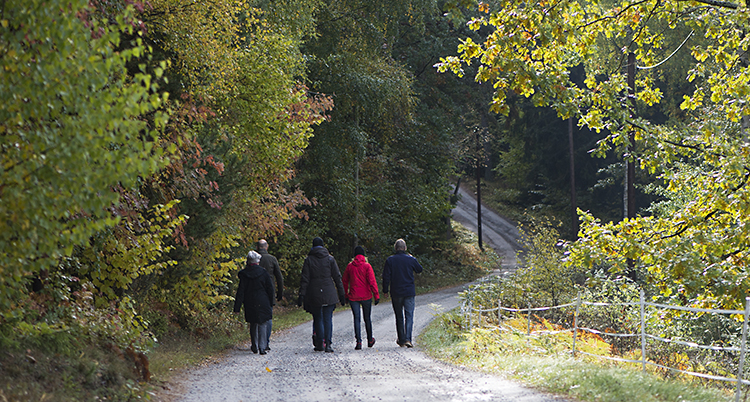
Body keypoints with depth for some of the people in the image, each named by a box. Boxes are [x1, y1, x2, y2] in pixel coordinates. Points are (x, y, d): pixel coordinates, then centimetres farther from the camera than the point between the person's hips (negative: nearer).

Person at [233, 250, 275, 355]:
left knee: (253, 324, 16)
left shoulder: (244, 274, -4)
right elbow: (270, 289, -1)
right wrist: (271, 304, 9)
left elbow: (241, 291, -4)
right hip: (263, 303, -1)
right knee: (262, 324, 2)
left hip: (250, 304, 1)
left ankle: (255, 347, 21)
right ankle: (262, 347, -9)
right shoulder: (263, 272, -4)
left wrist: (237, 307, -1)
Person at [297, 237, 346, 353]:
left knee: (317, 319, 11)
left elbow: (304, 279, -4)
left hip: (314, 295, 0)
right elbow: (337, 277, 3)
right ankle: (327, 344, -8)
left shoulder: (309, 260, 1)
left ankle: (319, 343, 10)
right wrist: (341, 294, 8)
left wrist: (301, 295, -3)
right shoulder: (330, 259, 3)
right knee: (328, 319, 1)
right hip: (329, 294, 0)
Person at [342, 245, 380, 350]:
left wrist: (346, 295, 19)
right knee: (367, 318, 13)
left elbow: (345, 281, 9)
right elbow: (372, 281, -11)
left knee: (357, 319, -2)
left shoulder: (349, 266, 3)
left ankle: (358, 341, -15)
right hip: (366, 296, -1)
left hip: (353, 297, 1)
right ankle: (370, 340, 26)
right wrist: (376, 295, -9)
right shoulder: (367, 266, -5)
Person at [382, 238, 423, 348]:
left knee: (399, 317, 13)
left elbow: (386, 276, -5)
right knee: (409, 316, 0)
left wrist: (385, 290, 5)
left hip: (396, 293, 1)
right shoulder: (411, 259, -4)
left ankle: (401, 340, 18)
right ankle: (407, 339, -15)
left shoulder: (390, 260, -4)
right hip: (409, 292, -1)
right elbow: (419, 269, 15)